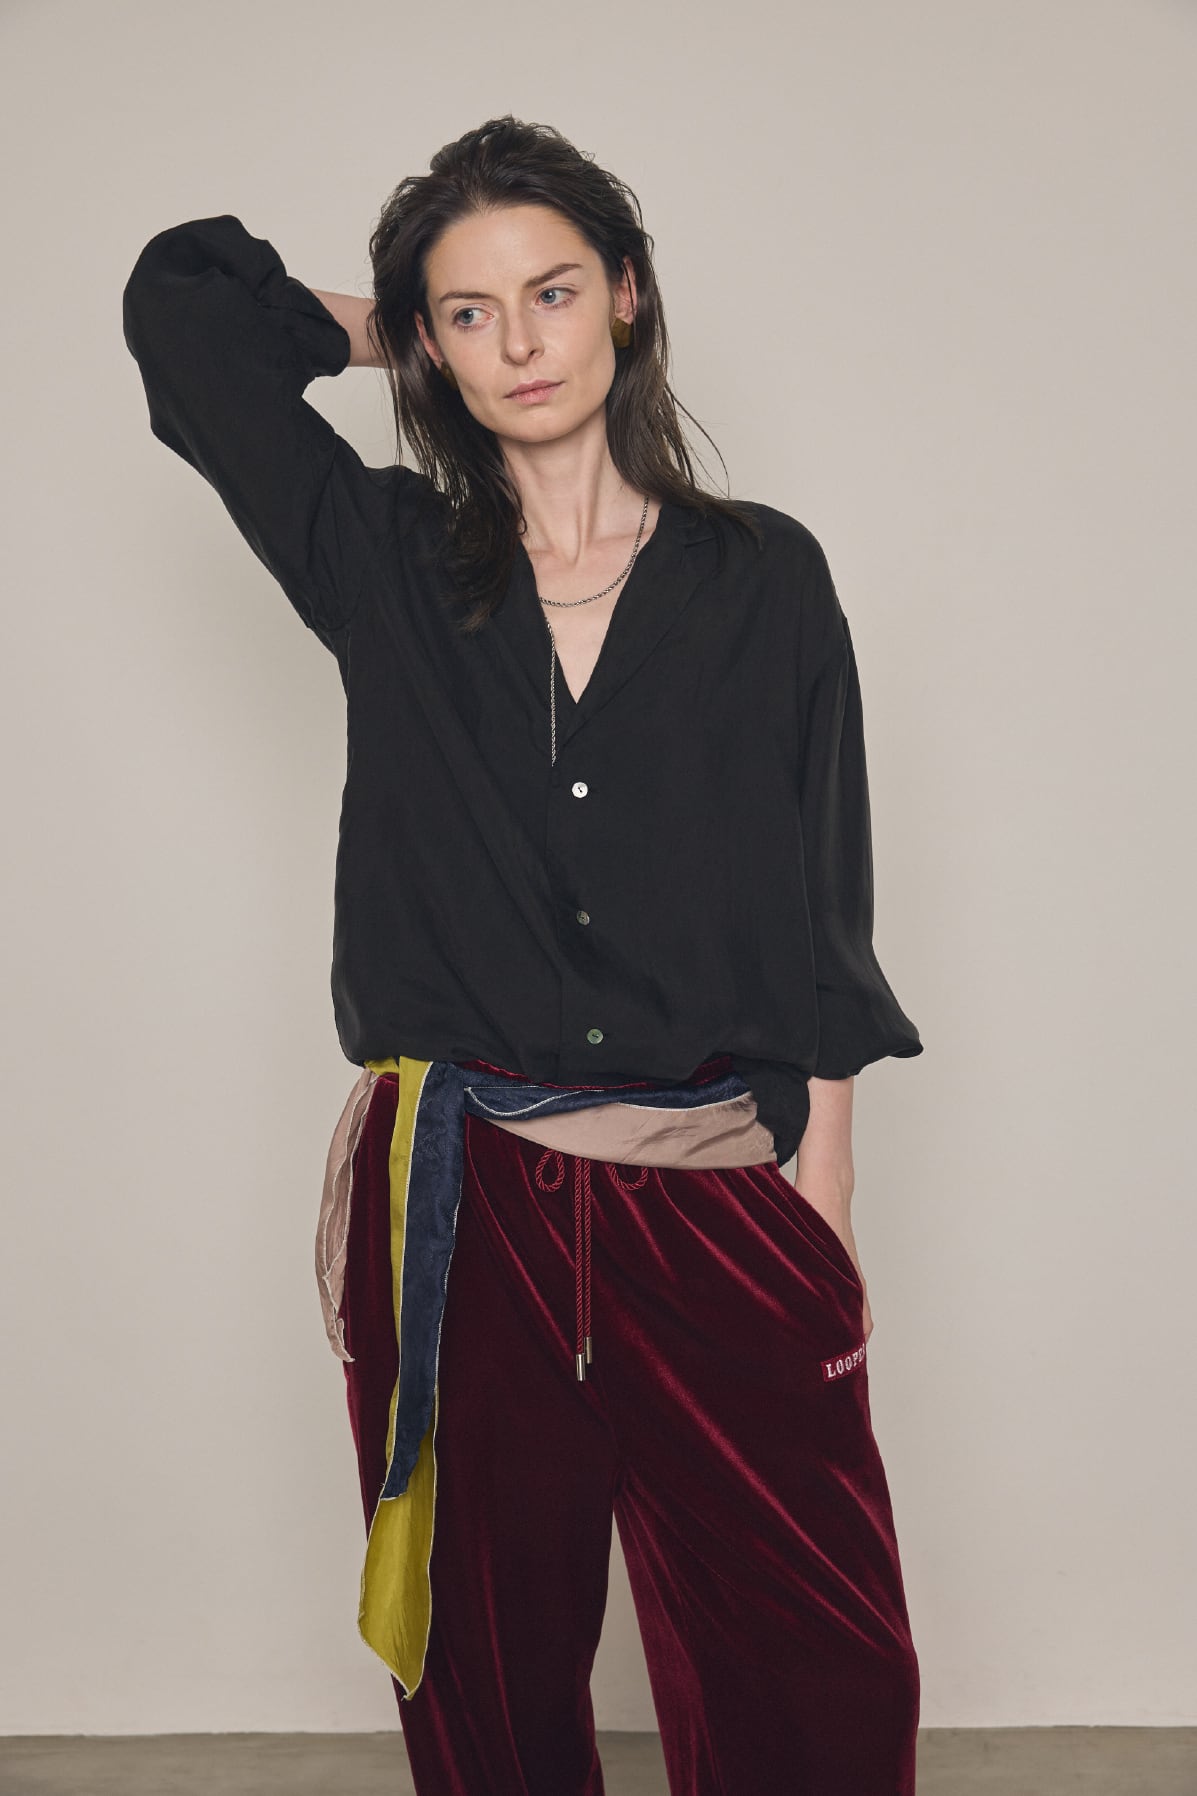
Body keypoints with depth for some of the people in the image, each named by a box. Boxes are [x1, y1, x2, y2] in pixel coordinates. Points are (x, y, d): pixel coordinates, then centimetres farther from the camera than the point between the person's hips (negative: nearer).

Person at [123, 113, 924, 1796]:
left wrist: (827, 1211, 0)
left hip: (721, 1205, 0)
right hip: (456, 1211, 1)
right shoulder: (385, 567, 5)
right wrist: (399, 339, 15)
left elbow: (822, 921, 4)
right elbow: (178, 294, 8)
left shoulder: (764, 578, 4)